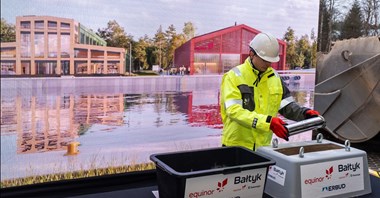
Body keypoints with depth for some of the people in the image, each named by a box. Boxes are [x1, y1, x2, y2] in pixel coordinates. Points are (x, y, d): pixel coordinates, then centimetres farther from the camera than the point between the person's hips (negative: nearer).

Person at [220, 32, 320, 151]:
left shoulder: (274, 77, 7)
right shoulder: (234, 76, -11)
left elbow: (286, 105, 11)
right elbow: (234, 111, -22)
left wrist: (305, 113, -9)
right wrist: (268, 122, -31)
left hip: (263, 145, 5)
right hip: (236, 145, -5)